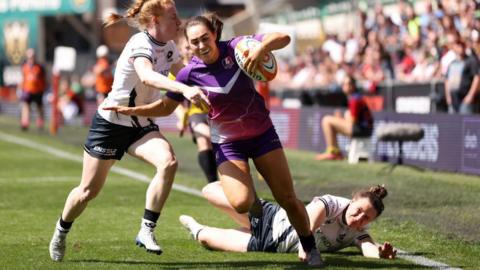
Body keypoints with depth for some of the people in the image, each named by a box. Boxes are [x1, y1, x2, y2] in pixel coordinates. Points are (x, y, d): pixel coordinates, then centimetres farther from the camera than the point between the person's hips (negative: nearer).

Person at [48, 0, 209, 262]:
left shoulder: (168, 47, -2)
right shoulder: (140, 45, -26)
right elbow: (147, 76, -49)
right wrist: (185, 89, -63)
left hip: (142, 125, 6)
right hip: (111, 123, -6)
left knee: (168, 162, -25)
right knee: (88, 191, 5)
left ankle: (146, 231, -16)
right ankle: (61, 231, 35)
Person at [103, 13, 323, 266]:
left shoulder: (235, 48, -15)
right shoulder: (190, 73, -13)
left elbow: (283, 38, -20)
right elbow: (165, 107, 0)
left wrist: (261, 48, -40)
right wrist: (132, 110, -12)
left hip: (262, 134, 0)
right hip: (228, 143, 0)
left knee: (288, 199, 0)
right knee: (240, 203, -23)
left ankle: (311, 250, 21)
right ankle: (253, 200, 14)